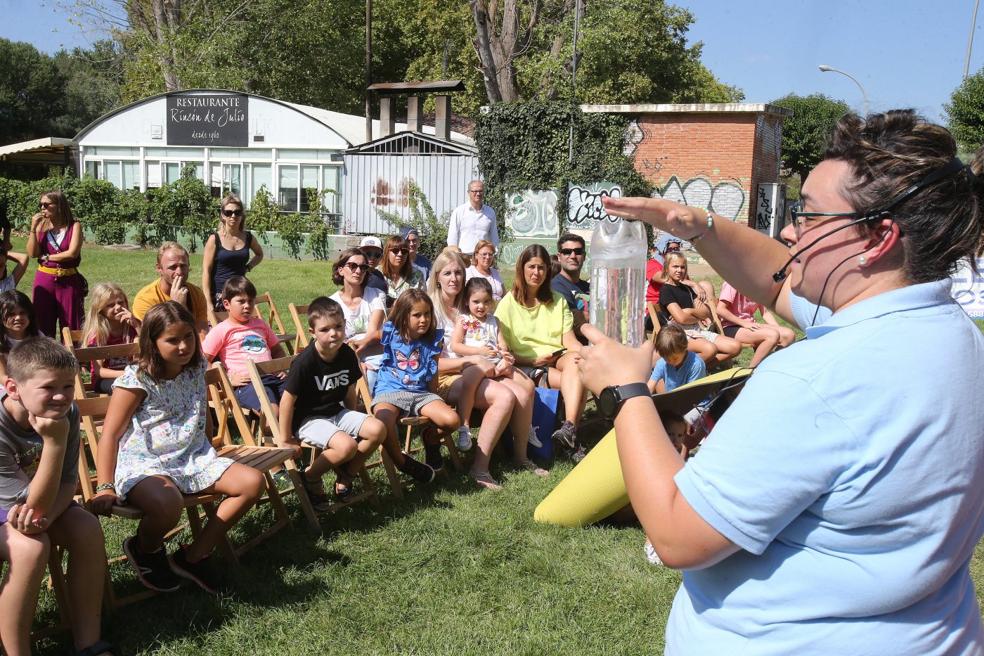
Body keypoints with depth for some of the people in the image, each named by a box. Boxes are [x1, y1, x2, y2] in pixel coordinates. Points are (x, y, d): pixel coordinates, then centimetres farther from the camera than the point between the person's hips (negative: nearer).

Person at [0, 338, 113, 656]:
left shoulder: (67, 413, -19)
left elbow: (68, 482, -9)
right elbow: (34, 506, -33)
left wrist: (45, 516, -31)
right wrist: (55, 440, -41)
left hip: (36, 499, 5)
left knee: (88, 530, -18)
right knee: (31, 545, -32)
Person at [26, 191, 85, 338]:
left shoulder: (74, 226, -4)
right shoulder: (41, 226, 5)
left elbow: (72, 253, -14)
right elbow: (32, 253, -4)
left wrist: (46, 257, -6)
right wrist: (33, 228, -11)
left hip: (69, 281, -3)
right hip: (44, 280, 3)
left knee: (71, 325, 3)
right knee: (43, 325, 7)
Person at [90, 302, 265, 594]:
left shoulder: (196, 370, 6)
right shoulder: (137, 380, -13)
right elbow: (110, 435, -14)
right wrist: (105, 488, -21)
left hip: (192, 458, 7)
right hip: (143, 464, -6)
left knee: (253, 482, -12)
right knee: (167, 504, -40)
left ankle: (193, 556, -1)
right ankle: (145, 550, 1)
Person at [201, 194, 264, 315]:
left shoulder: (248, 238, 6)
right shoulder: (214, 239, -4)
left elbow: (259, 254, 29)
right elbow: (206, 271, -6)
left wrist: (248, 267, 9)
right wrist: (208, 303, -13)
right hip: (219, 295, -3)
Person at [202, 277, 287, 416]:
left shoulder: (261, 325, 24)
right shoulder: (221, 331, 7)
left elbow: (278, 350, 35)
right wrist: (229, 379, -5)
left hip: (272, 377, 6)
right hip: (246, 382, -5)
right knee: (273, 411, -33)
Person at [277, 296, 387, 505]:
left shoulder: (347, 354, -4)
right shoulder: (304, 362, -22)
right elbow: (287, 400, -17)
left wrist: (353, 423, 15)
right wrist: (286, 440, -13)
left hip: (336, 412, 7)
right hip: (308, 420, -6)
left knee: (378, 430, -14)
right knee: (346, 445, -30)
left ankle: (345, 475, 5)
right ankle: (310, 477, -1)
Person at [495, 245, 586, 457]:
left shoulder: (558, 301, 20)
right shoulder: (508, 304, 7)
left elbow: (570, 340, 9)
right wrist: (534, 360, -13)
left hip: (558, 358, 3)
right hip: (525, 365, -3)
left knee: (575, 360, -35)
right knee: (575, 381, -30)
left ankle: (569, 429, -46)